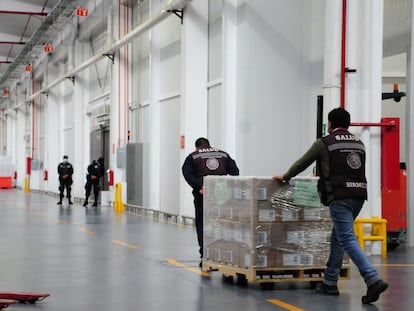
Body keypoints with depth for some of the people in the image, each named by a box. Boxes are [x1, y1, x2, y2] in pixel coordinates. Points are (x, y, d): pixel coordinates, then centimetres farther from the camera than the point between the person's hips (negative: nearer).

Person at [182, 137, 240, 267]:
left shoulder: (192, 157, 11)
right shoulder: (223, 155, 19)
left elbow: (187, 173, -7)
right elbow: (235, 171, 6)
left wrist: (199, 187, -14)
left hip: (203, 194, -2)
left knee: (202, 224, 6)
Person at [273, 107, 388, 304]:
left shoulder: (324, 143, 1)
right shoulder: (359, 143, 18)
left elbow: (302, 163, 10)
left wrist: (285, 177, 27)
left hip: (339, 196, -7)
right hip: (359, 194, 7)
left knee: (348, 240, -11)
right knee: (337, 238, 18)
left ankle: (374, 280, -26)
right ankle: (330, 283, 23)